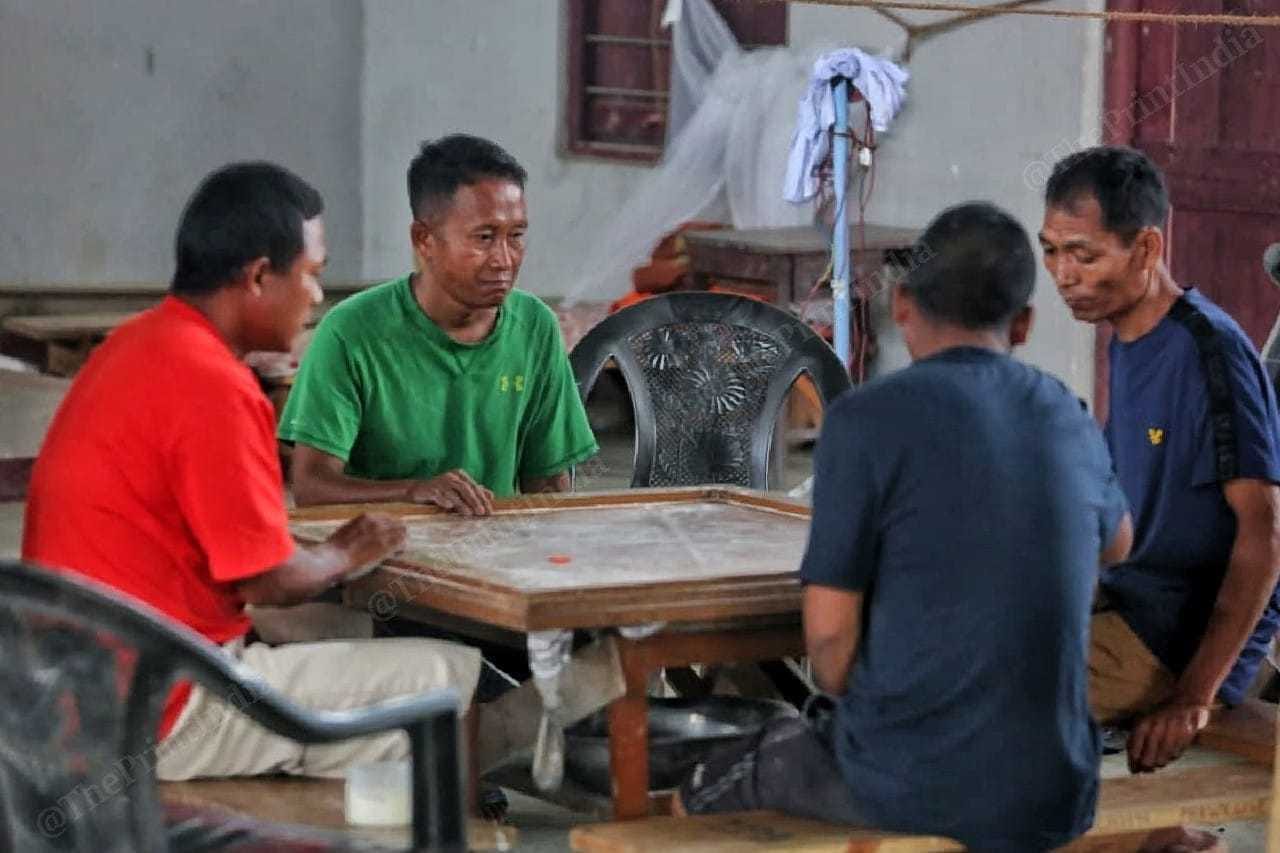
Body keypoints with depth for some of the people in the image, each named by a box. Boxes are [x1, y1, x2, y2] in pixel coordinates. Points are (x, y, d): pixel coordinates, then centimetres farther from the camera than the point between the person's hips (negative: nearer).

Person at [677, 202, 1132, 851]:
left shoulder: (868, 417, -10)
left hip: (908, 787, -5)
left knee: (702, 799, 24)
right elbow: (1117, 545, 28)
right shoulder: (1070, 421, 6)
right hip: (1053, 798, 5)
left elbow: (829, 633, -11)